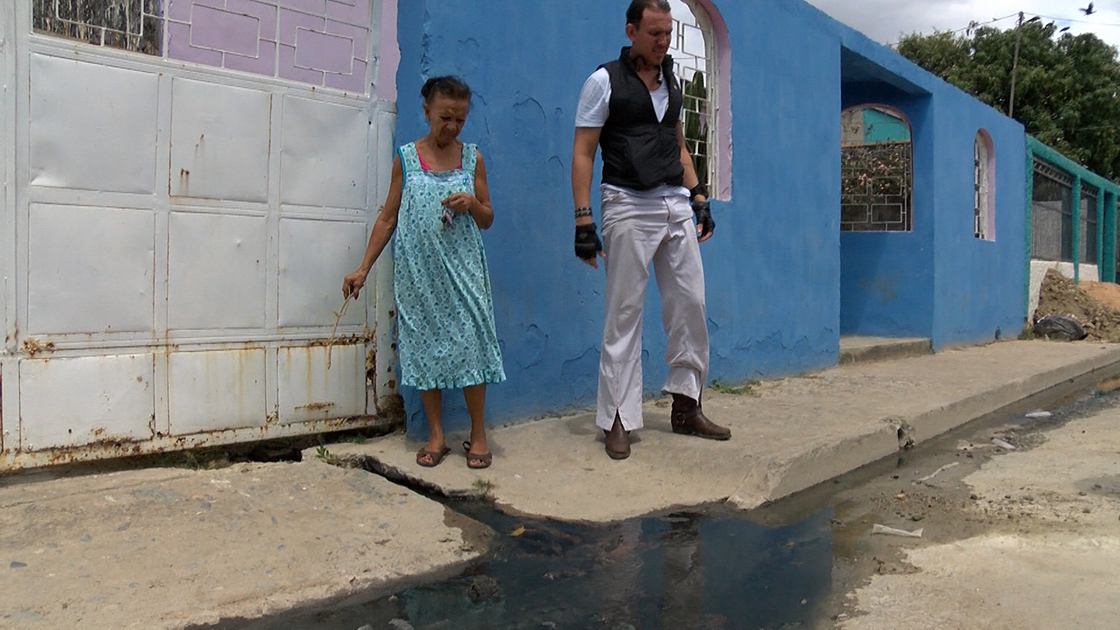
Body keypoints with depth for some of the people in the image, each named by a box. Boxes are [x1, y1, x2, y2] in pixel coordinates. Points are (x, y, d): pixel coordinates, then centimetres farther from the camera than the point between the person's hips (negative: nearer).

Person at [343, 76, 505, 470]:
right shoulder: (406, 158, 3)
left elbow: (487, 219, 10)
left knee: (469, 343, -3)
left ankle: (478, 434, 10)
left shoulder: (472, 158, 4)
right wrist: (363, 269, 3)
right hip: (418, 272, 0)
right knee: (423, 346, 4)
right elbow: (387, 218, 6)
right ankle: (436, 435, 16)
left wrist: (472, 204, -12)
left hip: (462, 271, 0)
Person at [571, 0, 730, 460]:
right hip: (628, 207, -6)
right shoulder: (605, 81, -2)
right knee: (624, 314, -3)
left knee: (690, 305, 5)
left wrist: (699, 199, 14)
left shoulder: (672, 82, 16)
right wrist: (583, 221, -13)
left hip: (677, 205, 6)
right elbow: (582, 154, -6)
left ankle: (685, 408, 18)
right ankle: (618, 420, 6)